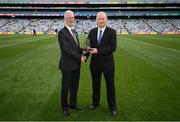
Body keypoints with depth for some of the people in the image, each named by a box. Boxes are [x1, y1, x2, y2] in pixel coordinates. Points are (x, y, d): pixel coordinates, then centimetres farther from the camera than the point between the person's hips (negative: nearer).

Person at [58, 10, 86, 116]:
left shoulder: (75, 32, 14)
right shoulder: (62, 32, -12)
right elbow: (66, 49, -19)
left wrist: (83, 51, -6)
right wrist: (79, 57, -17)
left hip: (76, 64, 7)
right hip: (67, 65, -7)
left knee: (75, 86, 16)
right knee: (66, 87, 6)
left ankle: (73, 104, 33)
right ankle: (65, 107, 22)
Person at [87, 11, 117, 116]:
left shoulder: (112, 32, -7)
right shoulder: (92, 32, 5)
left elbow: (113, 48, -16)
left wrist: (98, 51, -21)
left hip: (107, 63, -3)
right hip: (95, 63, 4)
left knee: (110, 85, 8)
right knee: (95, 84, 17)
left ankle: (112, 107, 24)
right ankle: (95, 102, 37)